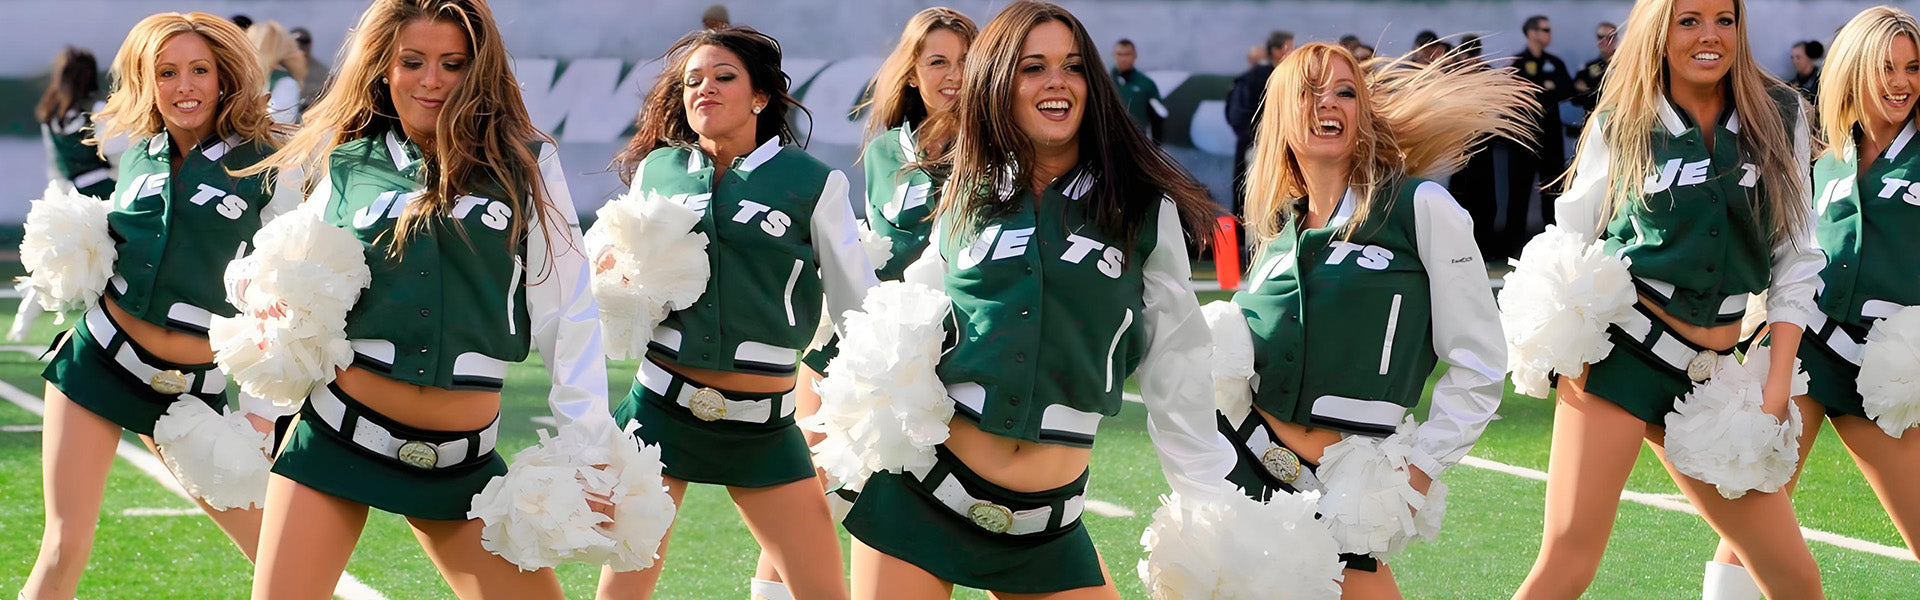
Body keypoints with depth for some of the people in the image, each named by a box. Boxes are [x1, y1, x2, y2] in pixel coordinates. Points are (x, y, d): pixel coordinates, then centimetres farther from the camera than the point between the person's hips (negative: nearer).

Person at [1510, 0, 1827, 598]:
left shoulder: (1779, 116, 5)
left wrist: (1778, 381, 0)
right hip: (1619, 354, -3)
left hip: (1712, 372, 3)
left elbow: (1794, 256, 7)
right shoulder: (1621, 125, 1)